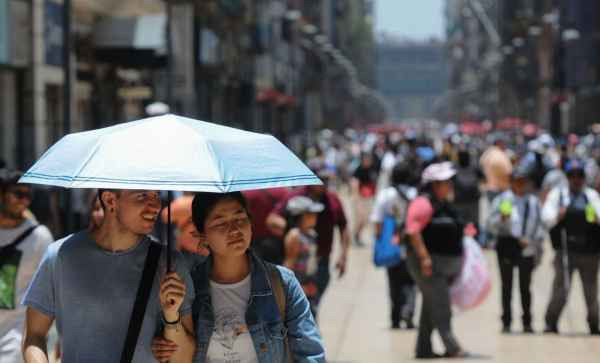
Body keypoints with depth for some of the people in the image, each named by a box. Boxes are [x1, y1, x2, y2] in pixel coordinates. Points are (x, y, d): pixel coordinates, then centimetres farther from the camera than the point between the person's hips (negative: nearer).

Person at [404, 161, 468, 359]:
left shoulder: (444, 204, 16)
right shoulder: (424, 203, -15)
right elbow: (413, 231, -22)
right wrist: (424, 257, -26)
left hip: (445, 263, 10)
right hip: (430, 263, -10)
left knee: (432, 306, 12)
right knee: (440, 305, -11)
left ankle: (424, 348, 18)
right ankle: (452, 348, -13)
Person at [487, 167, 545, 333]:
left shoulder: (534, 202, 8)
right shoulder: (502, 200, 0)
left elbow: (540, 226, 11)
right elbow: (492, 225, -1)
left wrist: (534, 243, 1)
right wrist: (501, 218, -20)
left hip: (527, 249, 2)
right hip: (506, 248, -2)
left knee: (525, 286, 7)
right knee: (507, 286, 3)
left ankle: (527, 322, 14)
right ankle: (506, 322, 7)